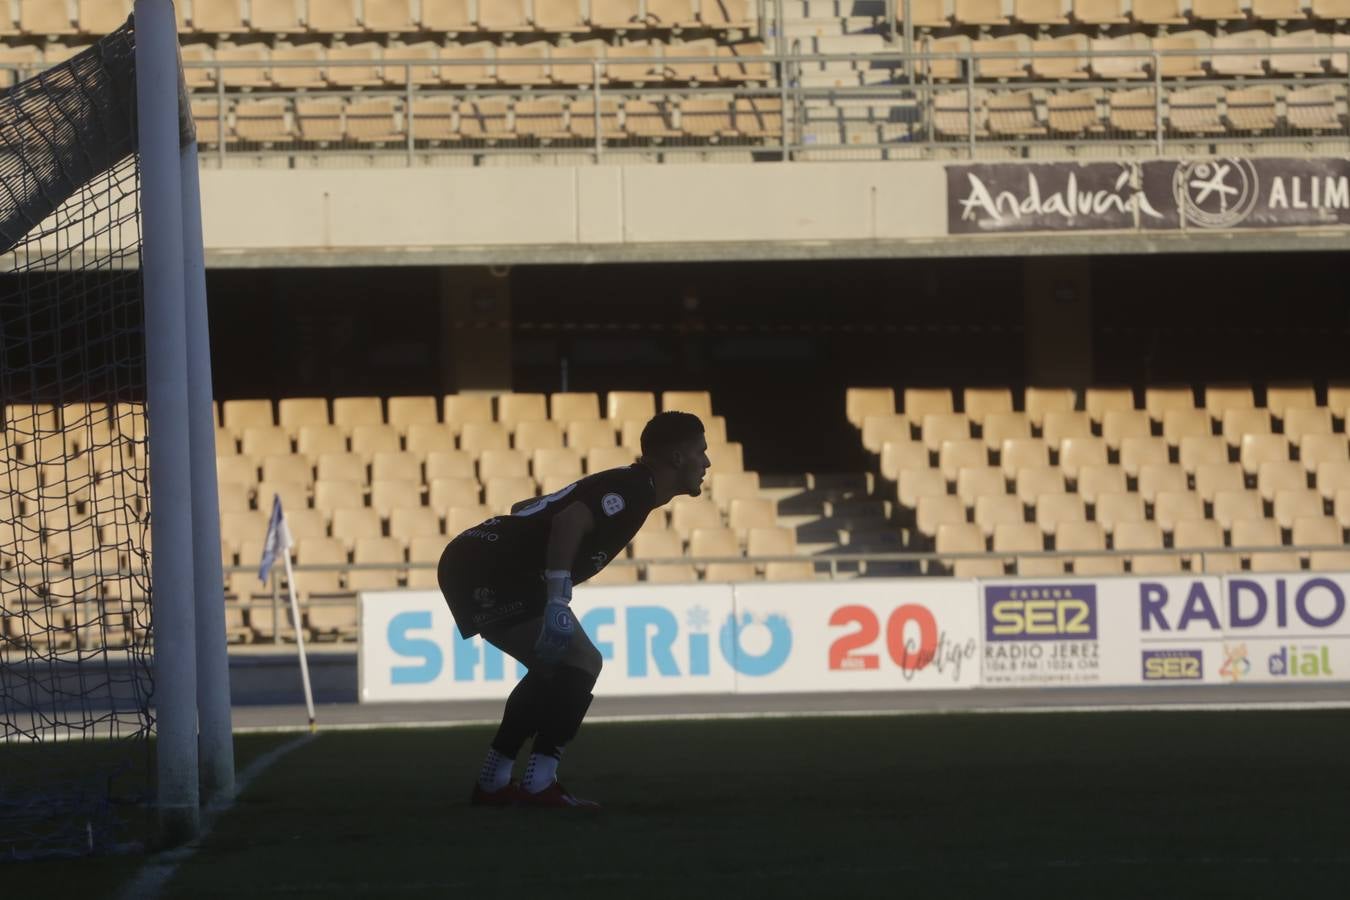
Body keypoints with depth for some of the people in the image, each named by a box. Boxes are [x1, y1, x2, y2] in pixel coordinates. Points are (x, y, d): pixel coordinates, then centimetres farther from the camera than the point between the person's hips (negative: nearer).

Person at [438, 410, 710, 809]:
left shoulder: (626, 486, 20)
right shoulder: (635, 488, -10)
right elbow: (569, 523, -27)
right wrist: (558, 603, -30)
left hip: (471, 566, 10)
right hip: (489, 570, -10)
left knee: (554, 669, 22)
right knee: (580, 662, -11)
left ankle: (491, 785, 25)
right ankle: (539, 785, -15)